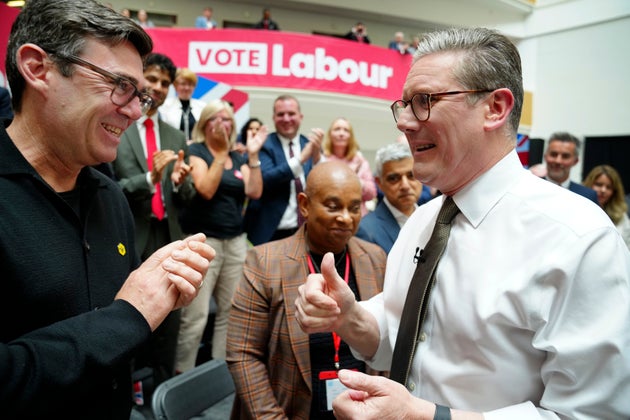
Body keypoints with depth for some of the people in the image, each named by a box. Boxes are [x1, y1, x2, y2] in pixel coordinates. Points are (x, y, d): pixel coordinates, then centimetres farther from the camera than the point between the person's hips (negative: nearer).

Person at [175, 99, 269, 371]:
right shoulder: (196, 151, -1)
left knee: (230, 312, 8)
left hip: (235, 241, 6)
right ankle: (182, 374, 7)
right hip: (203, 241, -5)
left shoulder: (238, 158, 15)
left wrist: (253, 156, -4)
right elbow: (206, 190, -16)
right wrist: (221, 153, -15)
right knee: (195, 316, -7)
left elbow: (254, 192, 1)